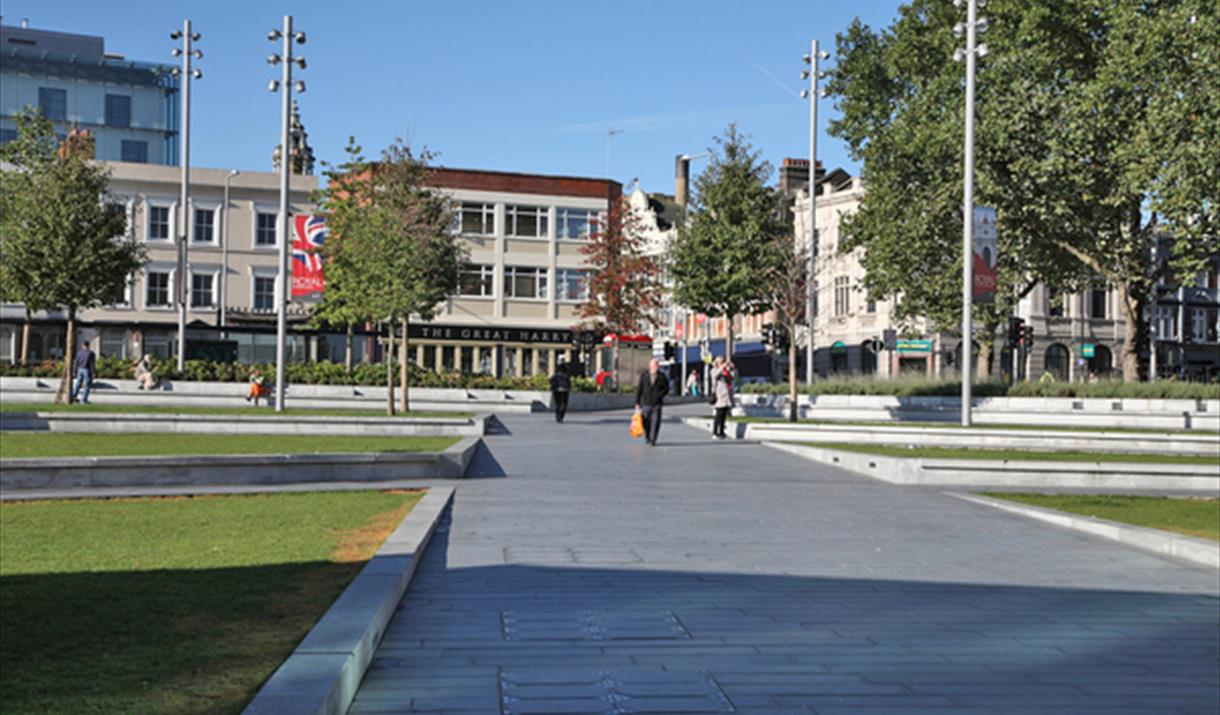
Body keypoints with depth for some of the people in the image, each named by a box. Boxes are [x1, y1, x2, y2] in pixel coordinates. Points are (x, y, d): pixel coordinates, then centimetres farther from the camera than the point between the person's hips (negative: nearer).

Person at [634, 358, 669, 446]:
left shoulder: (662, 377, 1)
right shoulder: (644, 375, 4)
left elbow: (666, 389, 6)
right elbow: (639, 389, 5)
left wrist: (659, 395, -10)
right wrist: (637, 403, 2)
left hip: (656, 404, -1)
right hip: (646, 403, 1)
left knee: (655, 422, -10)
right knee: (646, 422, 6)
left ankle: (652, 440, -6)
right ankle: (647, 437, 30)